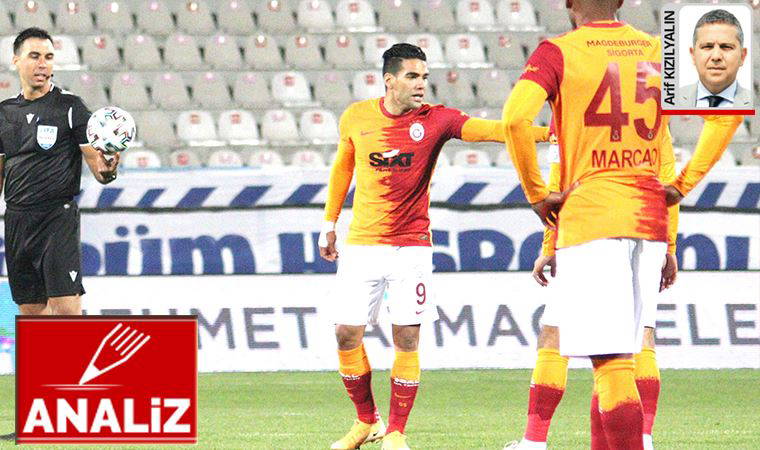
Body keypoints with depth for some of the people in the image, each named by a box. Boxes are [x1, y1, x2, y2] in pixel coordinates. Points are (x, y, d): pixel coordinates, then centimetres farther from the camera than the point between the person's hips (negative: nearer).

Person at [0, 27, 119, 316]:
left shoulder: (69, 106, -2)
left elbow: (95, 161, -6)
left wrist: (105, 171, -29)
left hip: (58, 217, -5)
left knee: (66, 308, -15)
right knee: (31, 309, 6)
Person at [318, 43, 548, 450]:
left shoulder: (435, 120, -7)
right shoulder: (356, 118, 0)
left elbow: (491, 129, -20)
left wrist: (546, 132, -35)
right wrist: (329, 223, 20)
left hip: (411, 245, -2)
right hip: (361, 244, 2)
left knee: (407, 340, -6)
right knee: (347, 335, 0)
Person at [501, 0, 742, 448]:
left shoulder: (558, 53, -3)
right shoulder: (658, 52, 12)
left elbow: (516, 118, -19)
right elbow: (727, 113, 12)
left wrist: (536, 193, -7)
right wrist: (683, 184, 14)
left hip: (588, 217, -5)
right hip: (649, 217, 5)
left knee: (611, 362, -10)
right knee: (618, 360, 15)